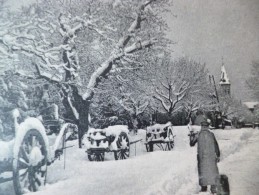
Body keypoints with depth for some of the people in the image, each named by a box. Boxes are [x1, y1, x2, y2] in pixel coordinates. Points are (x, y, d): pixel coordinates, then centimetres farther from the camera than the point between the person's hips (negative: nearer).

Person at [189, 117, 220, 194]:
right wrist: (218, 155, 6)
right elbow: (216, 146, 0)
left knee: (203, 171, 10)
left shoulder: (198, 135, -2)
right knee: (212, 170, 4)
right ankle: (213, 188, 0)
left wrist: (191, 135, 22)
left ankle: (203, 187, 12)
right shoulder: (211, 134, -2)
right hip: (211, 156, 0)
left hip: (202, 156, 0)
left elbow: (192, 144, 9)